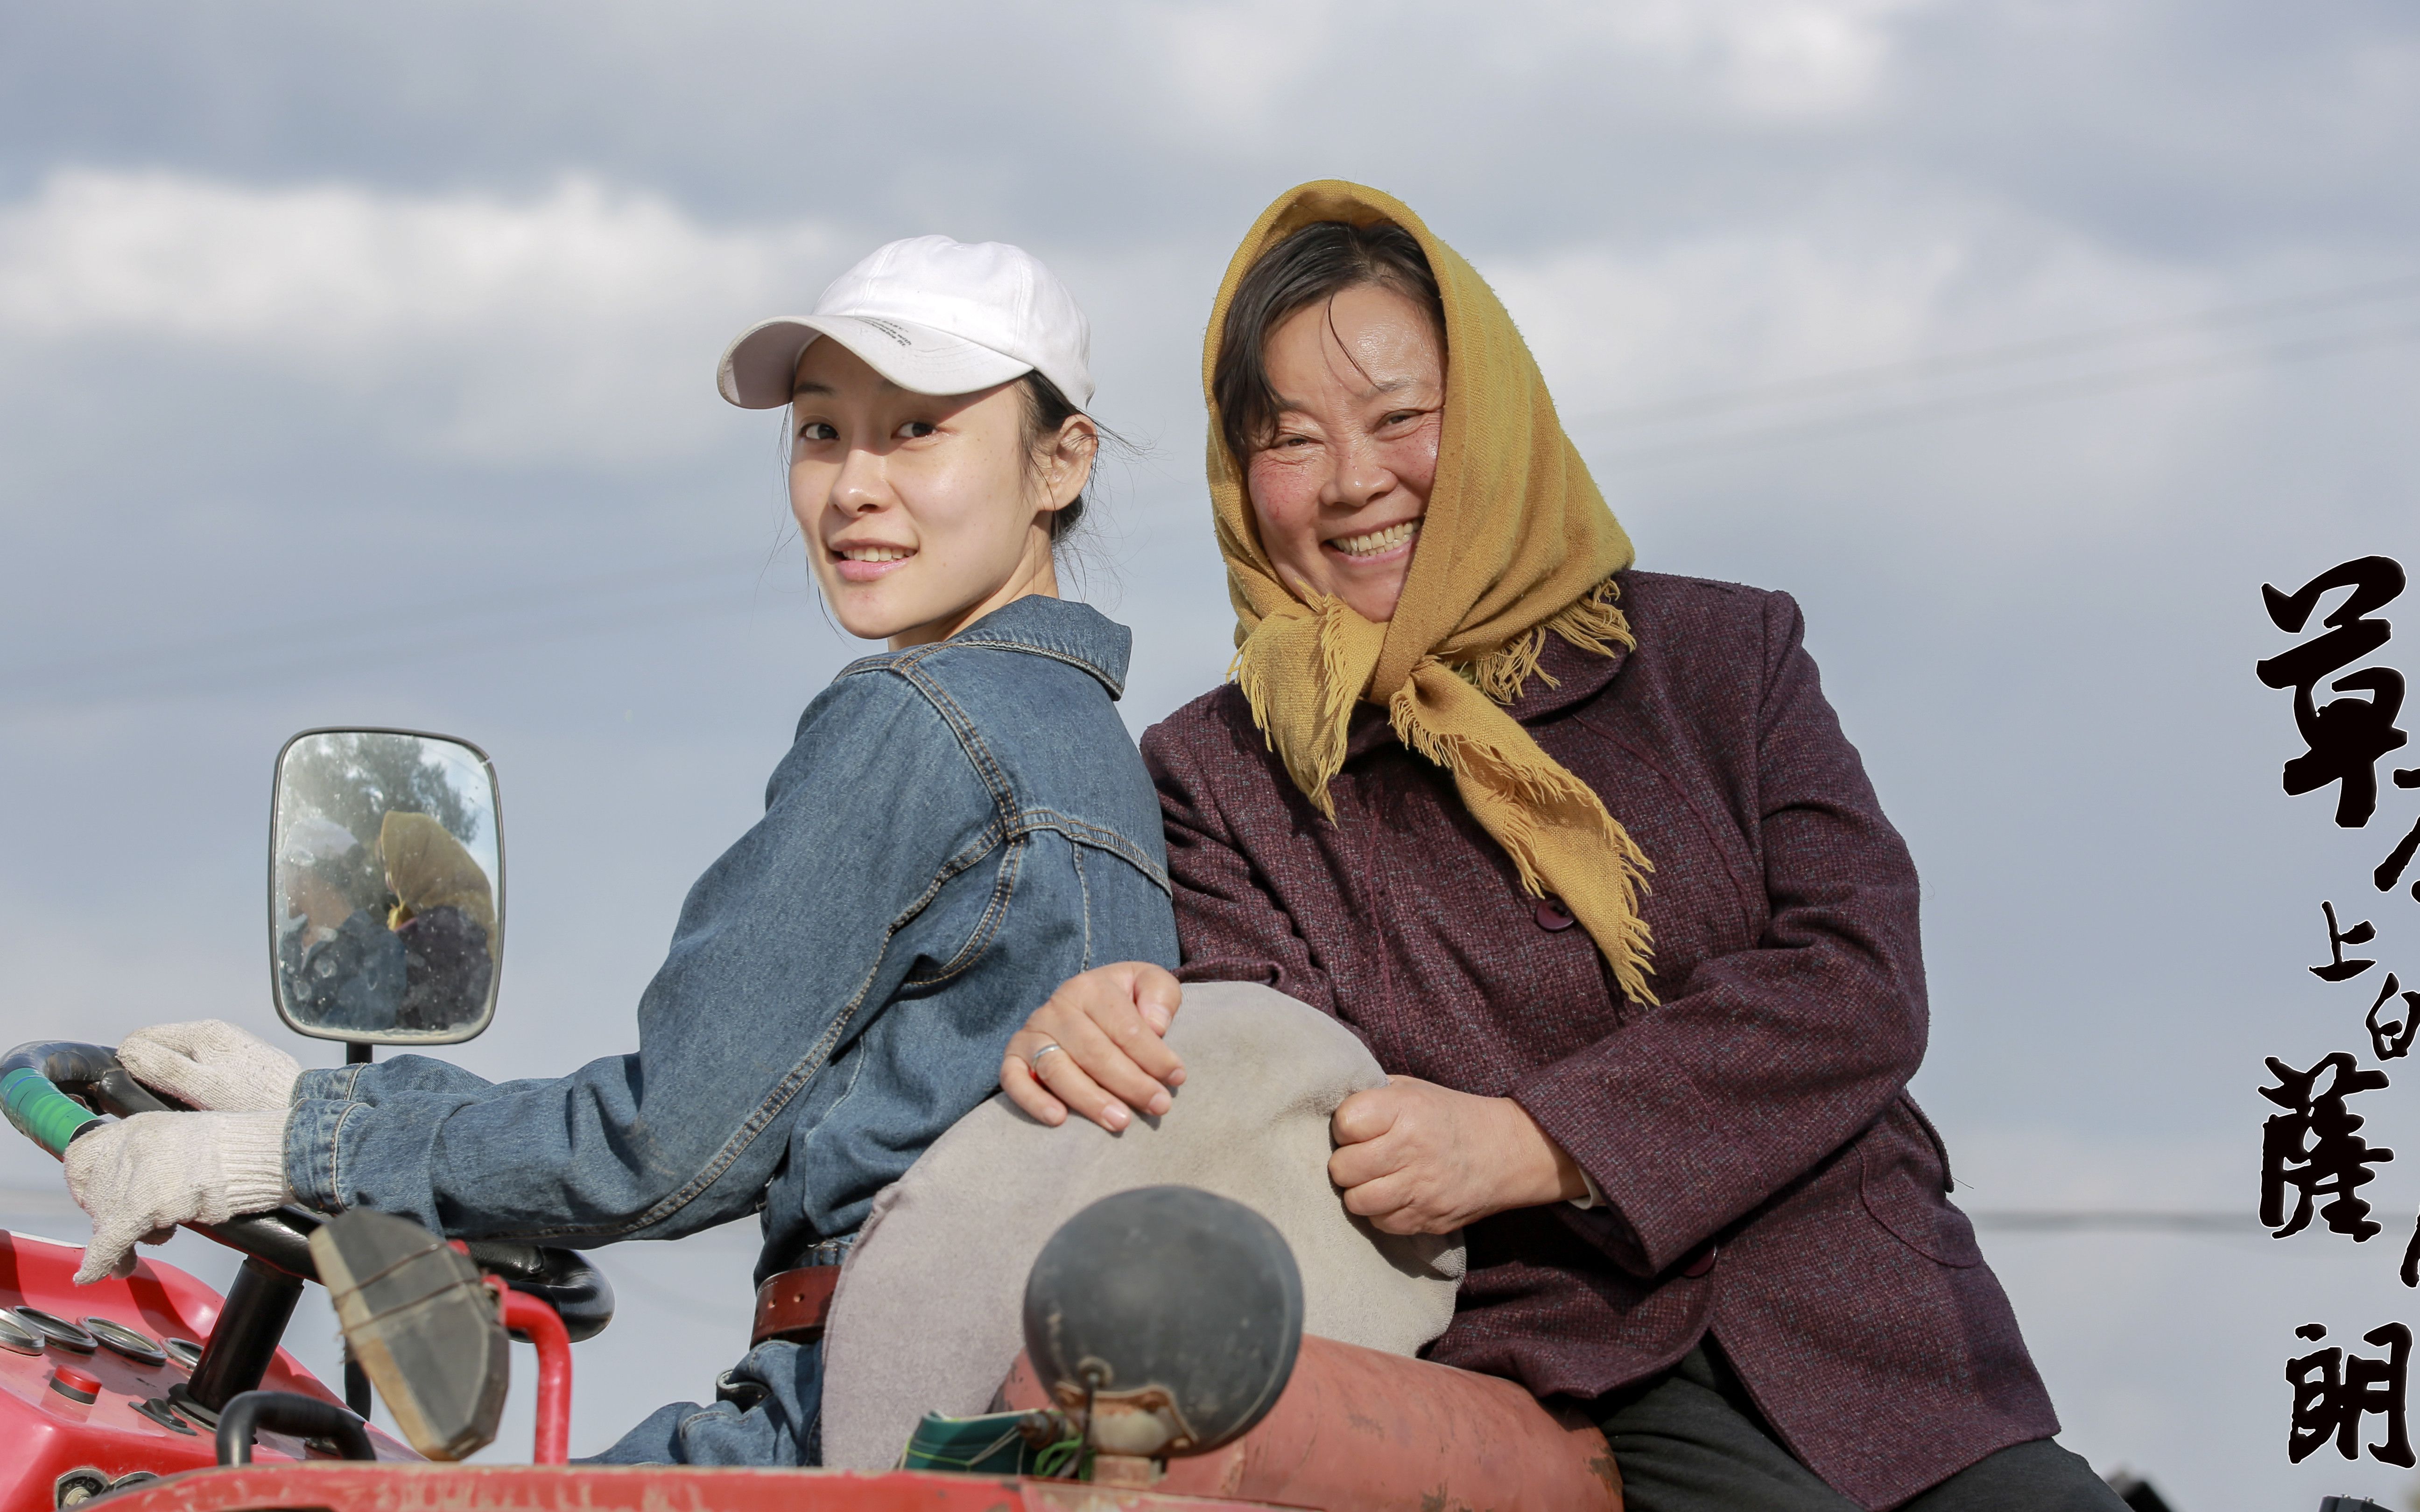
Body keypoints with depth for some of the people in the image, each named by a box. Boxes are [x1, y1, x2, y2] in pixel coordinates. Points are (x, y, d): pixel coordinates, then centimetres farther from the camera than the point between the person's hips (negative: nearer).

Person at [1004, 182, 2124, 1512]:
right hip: (1570, 1388, -2)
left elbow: (1861, 982, 1)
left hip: (1868, 1340, 2)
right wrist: (1137, 1040, -22)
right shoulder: (1221, 774, 14)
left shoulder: (1720, 654, 14)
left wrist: (1526, 1144, -11)